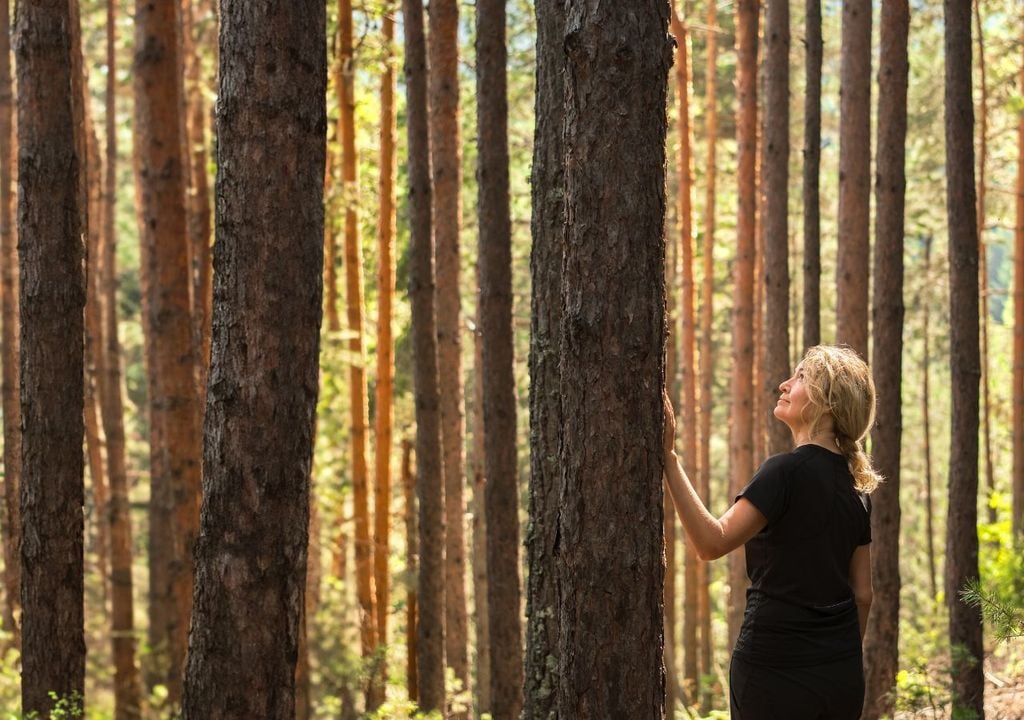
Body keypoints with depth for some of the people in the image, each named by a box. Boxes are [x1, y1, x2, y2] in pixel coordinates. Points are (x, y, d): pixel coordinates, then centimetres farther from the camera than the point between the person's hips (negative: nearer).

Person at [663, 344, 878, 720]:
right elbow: (862, 594, 12)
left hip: (776, 672, -7)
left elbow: (712, 542, -24)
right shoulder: (855, 488, 8)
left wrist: (669, 458, -26)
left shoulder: (787, 471, -14)